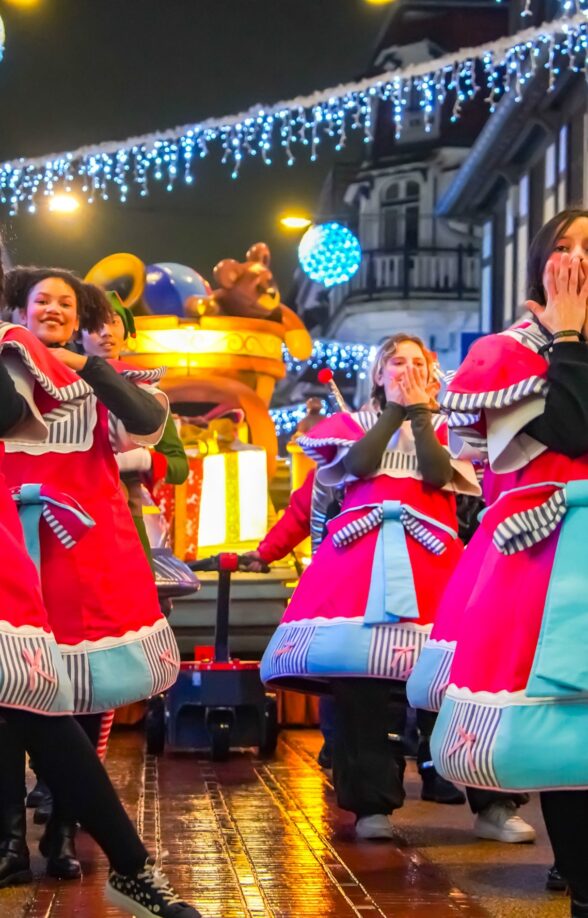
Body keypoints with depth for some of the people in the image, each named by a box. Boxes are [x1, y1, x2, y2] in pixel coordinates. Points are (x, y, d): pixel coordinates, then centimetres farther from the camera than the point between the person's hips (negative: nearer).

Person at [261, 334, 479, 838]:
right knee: (358, 671, -12)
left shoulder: (441, 427, 18)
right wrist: (395, 410, 6)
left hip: (426, 554, 0)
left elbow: (437, 474, -4)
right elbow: (359, 464, -4)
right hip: (361, 553, 0)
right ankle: (370, 801, -8)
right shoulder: (356, 423, 18)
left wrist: (417, 411, 4)